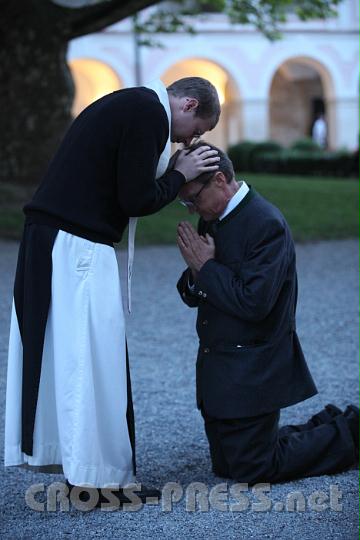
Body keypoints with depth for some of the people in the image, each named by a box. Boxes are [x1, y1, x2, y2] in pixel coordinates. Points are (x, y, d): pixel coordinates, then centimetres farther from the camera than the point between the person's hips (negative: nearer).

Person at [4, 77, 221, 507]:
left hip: (44, 241, 10)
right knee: (93, 359, -3)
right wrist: (180, 174, 1)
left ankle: (76, 467, 23)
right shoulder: (150, 113, -11)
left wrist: (174, 173, 15)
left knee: (63, 356, 13)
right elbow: (136, 200, -14)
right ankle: (102, 479, 5)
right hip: (78, 247, -10)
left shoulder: (130, 103, 20)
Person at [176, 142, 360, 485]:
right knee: (225, 467, 15)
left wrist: (207, 266, -19)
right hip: (218, 371, 9)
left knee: (251, 471, -3)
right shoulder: (212, 218, 7)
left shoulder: (267, 225, -20)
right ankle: (329, 427, 27)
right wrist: (195, 276, -12)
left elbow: (254, 303, -27)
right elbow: (192, 295, 10)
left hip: (252, 374, -9)